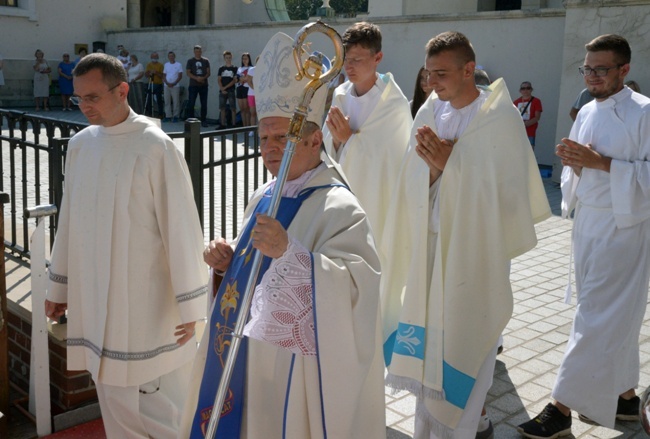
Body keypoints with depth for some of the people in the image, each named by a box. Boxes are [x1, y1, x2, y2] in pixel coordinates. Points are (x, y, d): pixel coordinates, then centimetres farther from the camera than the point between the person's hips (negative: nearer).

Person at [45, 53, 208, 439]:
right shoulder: (80, 144, 5)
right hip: (95, 300, 6)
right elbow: (69, 221, 12)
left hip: (146, 302, -6)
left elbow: (181, 226, -14)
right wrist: (59, 286, 16)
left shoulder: (155, 146, -14)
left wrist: (190, 304, -13)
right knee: (116, 405, 16)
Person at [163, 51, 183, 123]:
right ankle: (168, 116, 8)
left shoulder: (178, 65, 2)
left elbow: (180, 76, -2)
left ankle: (176, 116, 1)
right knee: (167, 102, 3)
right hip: (167, 86, 3)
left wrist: (174, 84, -12)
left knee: (176, 102, -4)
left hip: (175, 86, -3)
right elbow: (164, 76, 10)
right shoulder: (166, 64, 11)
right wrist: (167, 83, -7)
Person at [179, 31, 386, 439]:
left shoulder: (339, 209, -18)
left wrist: (288, 252, -39)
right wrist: (228, 260, -3)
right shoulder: (265, 197, 6)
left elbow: (354, 289, -29)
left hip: (297, 365, -7)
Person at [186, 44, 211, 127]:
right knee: (191, 104, -3)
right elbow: (188, 73, -2)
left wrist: (203, 78, -16)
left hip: (204, 85, 1)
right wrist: (196, 78, -18)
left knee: (204, 104, 3)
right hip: (193, 85, -1)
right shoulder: (190, 61, 5)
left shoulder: (206, 61, 8)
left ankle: (203, 121, 10)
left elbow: (208, 72, 4)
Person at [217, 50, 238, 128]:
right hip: (222, 91, 3)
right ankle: (223, 125, 9)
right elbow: (219, 80, 6)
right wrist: (222, 89, -8)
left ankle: (233, 125, -3)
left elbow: (235, 80, -4)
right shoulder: (221, 68, 11)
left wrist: (225, 87, -9)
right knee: (222, 108, 4)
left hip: (231, 91, -3)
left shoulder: (234, 68, 3)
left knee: (233, 108, -5)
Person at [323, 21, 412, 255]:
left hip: (377, 199, -5)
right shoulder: (340, 94, 3)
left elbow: (390, 156, -14)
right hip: (344, 193, 5)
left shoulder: (395, 103, -15)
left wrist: (349, 137, -18)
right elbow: (330, 149, 9)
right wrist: (336, 138, -13)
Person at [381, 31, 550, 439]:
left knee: (462, 342, 3)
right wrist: (431, 164, -17)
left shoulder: (500, 118, -11)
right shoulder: (430, 112, 4)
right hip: (430, 246, 5)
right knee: (430, 338, 12)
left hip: (475, 250, -5)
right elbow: (415, 187, 5)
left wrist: (450, 164, -20)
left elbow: (508, 190, -14)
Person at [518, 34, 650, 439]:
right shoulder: (587, 113, 10)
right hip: (587, 222, 8)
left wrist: (601, 162, -23)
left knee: (596, 318, -4)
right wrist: (573, 161, -6)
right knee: (615, 318, 17)